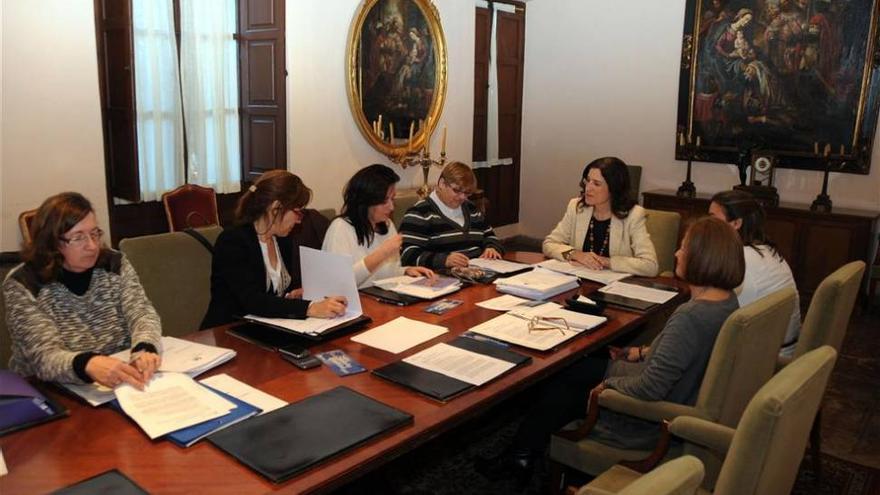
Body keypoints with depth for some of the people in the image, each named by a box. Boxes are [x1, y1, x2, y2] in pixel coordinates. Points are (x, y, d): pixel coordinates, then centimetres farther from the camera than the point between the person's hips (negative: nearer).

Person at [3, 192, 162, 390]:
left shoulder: (115, 264, -2)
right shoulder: (22, 285, -13)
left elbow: (143, 314, -11)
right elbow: (44, 356, -24)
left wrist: (144, 350, -35)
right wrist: (88, 365, -46)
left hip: (121, 388, 3)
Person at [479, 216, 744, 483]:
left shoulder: (689, 317, -33)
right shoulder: (727, 301, -3)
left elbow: (650, 389, -32)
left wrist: (608, 384, -16)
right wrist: (642, 353, 10)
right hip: (678, 404, 9)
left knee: (564, 382, 10)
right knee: (575, 368, 17)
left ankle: (521, 455, 30)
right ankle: (522, 454, 27)